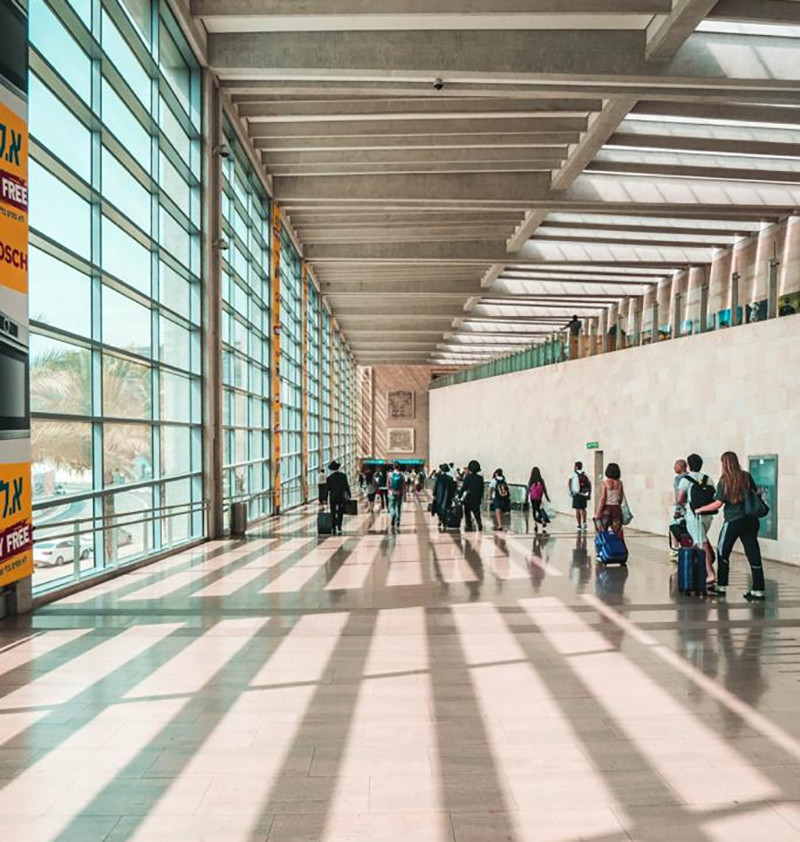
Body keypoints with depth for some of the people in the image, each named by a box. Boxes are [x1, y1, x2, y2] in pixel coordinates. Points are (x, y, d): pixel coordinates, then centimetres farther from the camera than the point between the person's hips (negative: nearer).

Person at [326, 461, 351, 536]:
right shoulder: (343, 475, -5)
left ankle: (334, 529, 6)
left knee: (333, 513, 10)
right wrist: (349, 496, 3)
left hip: (333, 497, 0)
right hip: (342, 497, 0)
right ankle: (339, 528, 0)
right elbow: (347, 486, -5)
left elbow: (327, 489, -3)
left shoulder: (329, 477, -6)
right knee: (340, 513, 8)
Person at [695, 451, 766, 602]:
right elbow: (755, 494, 11)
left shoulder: (724, 480, -9)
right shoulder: (747, 476, 2)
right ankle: (758, 591, 4)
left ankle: (721, 587, 18)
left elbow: (718, 504, -12)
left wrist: (700, 509, 0)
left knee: (723, 553, 11)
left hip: (733, 521, -4)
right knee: (753, 554, 4)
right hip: (751, 520, 4)